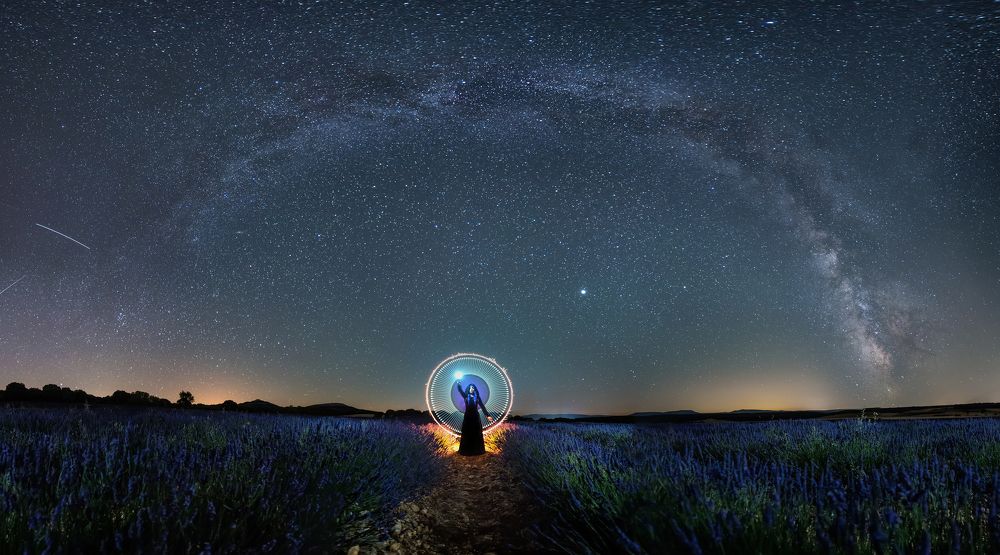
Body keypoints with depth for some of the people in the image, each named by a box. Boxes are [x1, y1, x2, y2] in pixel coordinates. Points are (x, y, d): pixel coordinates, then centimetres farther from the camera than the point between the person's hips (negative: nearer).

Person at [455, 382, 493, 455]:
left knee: (476, 433, 2)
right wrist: (458, 384, -31)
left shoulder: (477, 397, 6)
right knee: (467, 433, 0)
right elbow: (460, 390, -11)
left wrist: (488, 415, -5)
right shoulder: (465, 396, 4)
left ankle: (477, 449, 9)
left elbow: (482, 406, 3)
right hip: (467, 416, -1)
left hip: (475, 416, 1)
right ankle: (466, 450, 6)